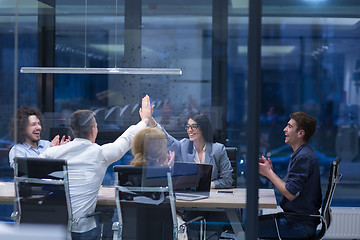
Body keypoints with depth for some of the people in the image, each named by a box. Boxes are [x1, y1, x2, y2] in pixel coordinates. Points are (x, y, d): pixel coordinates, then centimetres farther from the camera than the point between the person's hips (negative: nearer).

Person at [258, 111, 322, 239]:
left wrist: (268, 173, -12)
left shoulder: (304, 157, -20)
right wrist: (270, 171, 4)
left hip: (299, 226, -10)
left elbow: (290, 194, -23)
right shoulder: (301, 154, 14)